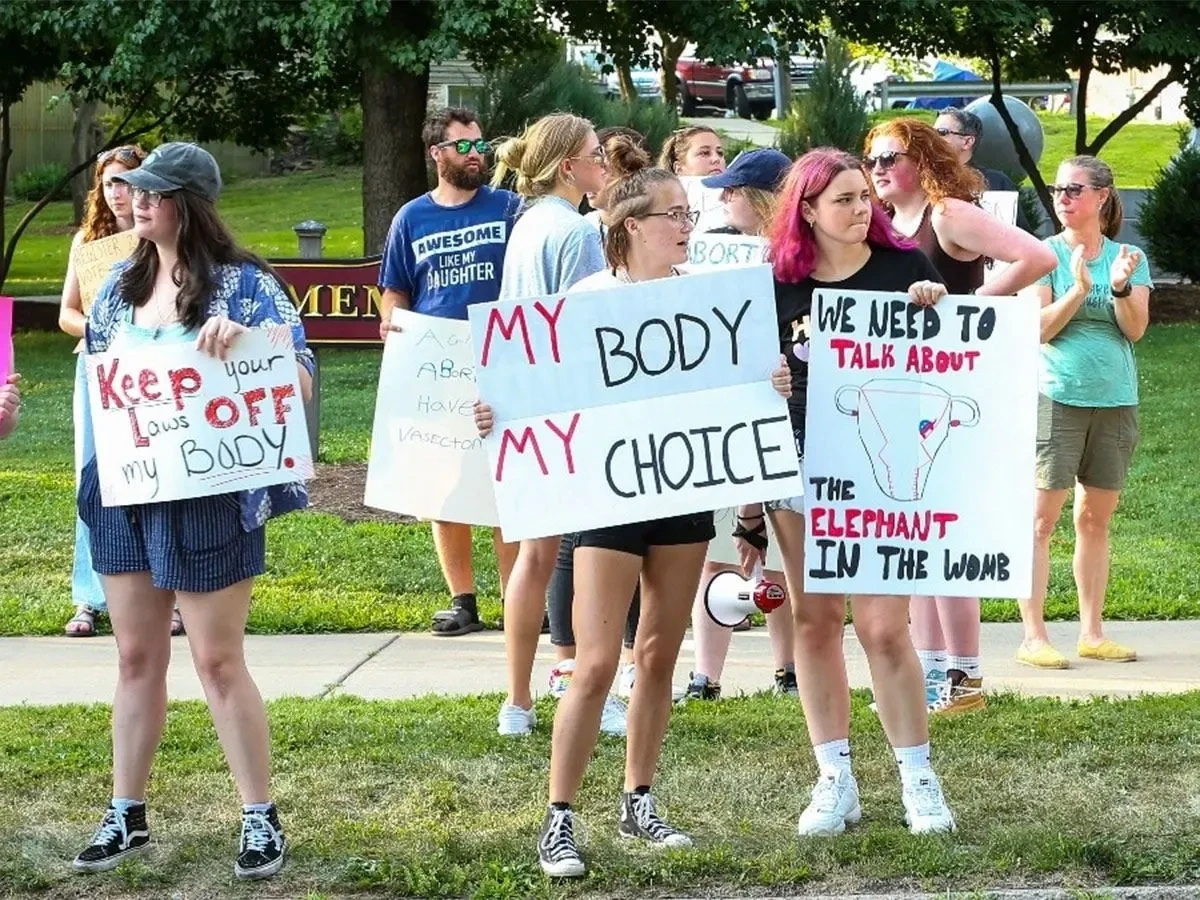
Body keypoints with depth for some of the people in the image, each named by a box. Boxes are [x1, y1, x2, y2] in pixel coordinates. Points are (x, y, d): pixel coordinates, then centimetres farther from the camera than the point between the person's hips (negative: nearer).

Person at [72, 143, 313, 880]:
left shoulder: (243, 283, -9)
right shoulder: (122, 283, 8)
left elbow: (301, 382, -12)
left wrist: (246, 342, -29)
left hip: (208, 496, -5)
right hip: (126, 491, 6)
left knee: (219, 659, 0)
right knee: (137, 656, 12)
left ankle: (262, 818, 11)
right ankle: (127, 815, 20)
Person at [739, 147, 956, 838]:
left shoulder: (903, 266, 1)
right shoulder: (778, 284, 3)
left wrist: (936, 310, -15)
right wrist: (749, 511, 5)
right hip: (801, 469, 2)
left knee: (884, 625, -5)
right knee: (815, 621, 6)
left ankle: (918, 778, 8)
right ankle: (836, 782, 15)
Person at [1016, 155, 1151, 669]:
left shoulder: (1130, 258, 8)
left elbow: (1136, 329, -2)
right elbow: (1040, 329, -10)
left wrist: (1121, 287, -19)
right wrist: (1079, 288, -22)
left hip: (1116, 401, 4)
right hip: (1057, 397, -4)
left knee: (1096, 520, 10)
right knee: (1041, 519, -5)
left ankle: (1091, 632, 17)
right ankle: (1033, 636, -3)